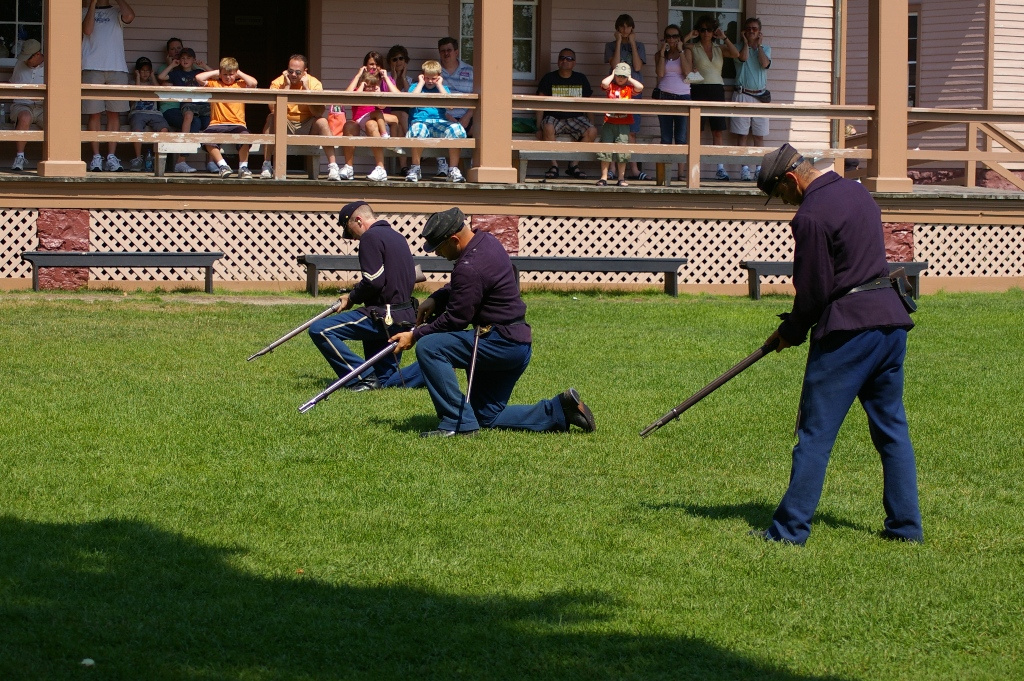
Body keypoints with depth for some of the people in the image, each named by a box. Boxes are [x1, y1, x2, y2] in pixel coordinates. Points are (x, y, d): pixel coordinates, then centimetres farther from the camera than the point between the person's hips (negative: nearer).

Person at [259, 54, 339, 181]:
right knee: (271, 118, -28)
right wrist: (286, 87, -24)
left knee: (322, 122, -27)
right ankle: (266, 166, -27)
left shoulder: (314, 84, -9)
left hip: (307, 127, 0)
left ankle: (333, 167, -29)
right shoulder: (278, 83, -10)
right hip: (284, 127, 0)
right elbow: (273, 109, -26)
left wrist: (306, 89, -24)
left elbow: (319, 113, -22)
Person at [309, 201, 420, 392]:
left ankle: (363, 378, -16)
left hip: (384, 318, -9)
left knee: (320, 331, -15)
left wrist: (352, 298, -2)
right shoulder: (398, 237, 18)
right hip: (405, 317, 9)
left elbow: (374, 281, -20)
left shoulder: (371, 237, -11)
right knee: (385, 381, 18)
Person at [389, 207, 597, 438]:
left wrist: (415, 335, -8)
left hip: (502, 344, -10)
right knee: (488, 417, 16)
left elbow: (456, 318, -18)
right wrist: (435, 299, 6)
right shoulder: (487, 241, 8)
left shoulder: (470, 267, -23)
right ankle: (560, 410, 12)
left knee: (428, 347, -17)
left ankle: (458, 423, -15)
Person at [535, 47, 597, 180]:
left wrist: (591, 123, 3)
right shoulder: (549, 78, 5)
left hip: (575, 118, 2)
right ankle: (554, 165, -25)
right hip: (553, 117, -2)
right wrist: (539, 128, -8)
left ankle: (573, 165, -14)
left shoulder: (581, 79, 12)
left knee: (592, 131, -27)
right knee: (548, 128, -38)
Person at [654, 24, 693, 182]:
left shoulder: (686, 52, 9)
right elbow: (660, 73, -5)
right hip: (664, 96, 1)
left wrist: (680, 51, -6)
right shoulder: (660, 54, 12)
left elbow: (687, 72, -7)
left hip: (683, 97, -1)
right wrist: (662, 53, -4)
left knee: (681, 138, -5)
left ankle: (681, 172, -5)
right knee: (666, 138, -1)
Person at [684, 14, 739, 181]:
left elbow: (736, 54, -3)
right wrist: (688, 37, -7)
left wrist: (724, 38, -3)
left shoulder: (719, 49, 13)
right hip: (699, 89, -2)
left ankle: (720, 169, -2)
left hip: (717, 90, 2)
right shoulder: (693, 48, 5)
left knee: (718, 131, -1)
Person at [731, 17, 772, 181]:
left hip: (760, 95, 2)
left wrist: (758, 45, -1)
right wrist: (746, 42, -3)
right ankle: (744, 168, -4)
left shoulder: (766, 48, 12)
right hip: (742, 94, -2)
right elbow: (743, 58, -16)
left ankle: (759, 168, 6)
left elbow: (765, 63, -8)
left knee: (759, 136, 3)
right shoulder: (739, 47, 6)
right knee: (742, 134, -4)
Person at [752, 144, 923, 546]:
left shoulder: (811, 215, -12)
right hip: (891, 319, 8)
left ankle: (790, 529, 0)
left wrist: (792, 332, 6)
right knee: (892, 429, 12)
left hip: (848, 327, -8)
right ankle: (906, 526, 11)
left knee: (816, 433, -3)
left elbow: (814, 289, -12)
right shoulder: (857, 192, 15)